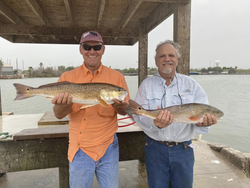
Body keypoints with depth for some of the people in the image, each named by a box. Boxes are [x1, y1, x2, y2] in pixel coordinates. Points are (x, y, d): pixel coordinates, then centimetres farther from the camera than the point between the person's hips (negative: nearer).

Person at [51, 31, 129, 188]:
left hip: (108, 147, 1)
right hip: (80, 149, 0)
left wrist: (119, 106, -24)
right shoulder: (68, 77, -3)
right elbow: (59, 115, -5)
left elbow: (125, 111, 0)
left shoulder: (116, 77, -3)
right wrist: (64, 104, -28)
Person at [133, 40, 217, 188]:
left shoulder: (190, 84, 1)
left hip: (183, 149, 1)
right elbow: (139, 115, -11)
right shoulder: (146, 85, -3)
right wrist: (155, 124, -32)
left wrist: (202, 121, -29)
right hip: (155, 147, -1)